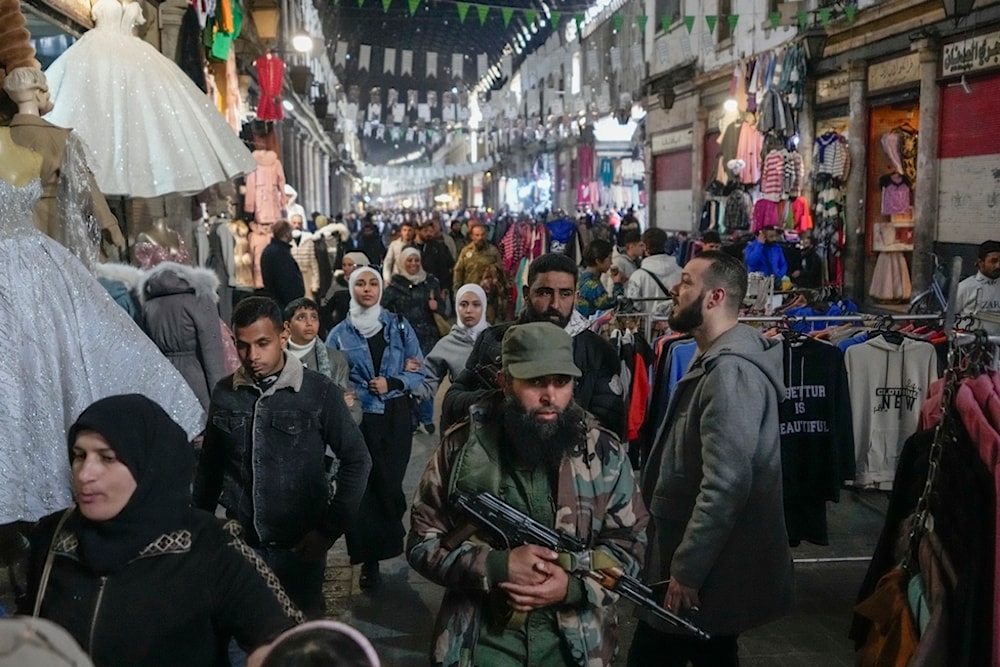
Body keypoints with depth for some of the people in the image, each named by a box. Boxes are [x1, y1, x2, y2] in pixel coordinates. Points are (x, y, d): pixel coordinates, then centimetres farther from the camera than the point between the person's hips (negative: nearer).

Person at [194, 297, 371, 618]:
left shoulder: (320, 392, -10)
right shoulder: (224, 393, 0)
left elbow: (356, 460, -6)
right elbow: (210, 464, 10)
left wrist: (330, 528, -9)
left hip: (299, 544, -2)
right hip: (238, 540, 3)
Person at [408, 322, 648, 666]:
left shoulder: (604, 451, -4)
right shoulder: (463, 447, -7)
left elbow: (629, 543, 1)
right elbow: (423, 542, -3)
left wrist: (574, 585, -16)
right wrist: (496, 566, -19)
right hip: (484, 637, -1)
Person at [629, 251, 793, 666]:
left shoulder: (730, 371, -22)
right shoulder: (715, 361, 12)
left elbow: (724, 486, -28)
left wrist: (685, 571, -23)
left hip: (710, 571, -9)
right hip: (707, 559, 10)